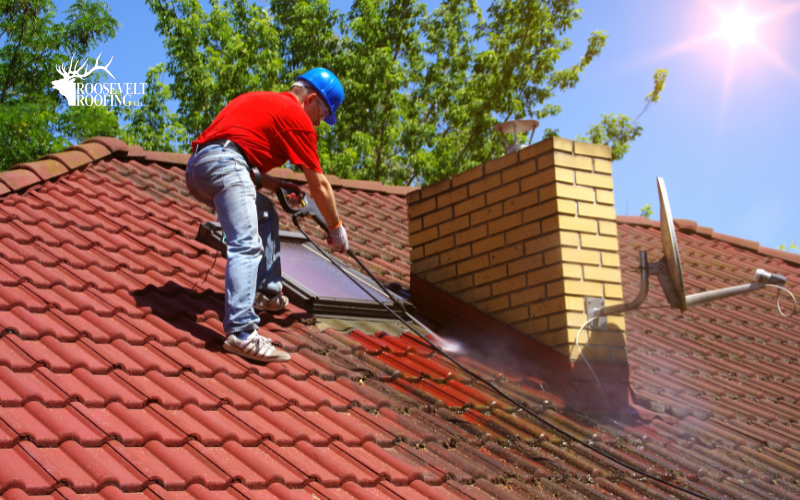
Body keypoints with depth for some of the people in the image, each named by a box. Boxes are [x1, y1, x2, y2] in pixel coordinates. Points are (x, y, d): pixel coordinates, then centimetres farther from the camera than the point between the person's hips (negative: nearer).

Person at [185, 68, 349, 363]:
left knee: (265, 214, 26)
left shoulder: (262, 101, 32)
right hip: (223, 164, -10)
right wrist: (336, 229, 22)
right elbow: (319, 186, 10)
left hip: (196, 167, 10)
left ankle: (267, 294, 22)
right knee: (247, 246, -20)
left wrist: (270, 183, 30)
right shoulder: (297, 116, 7)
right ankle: (240, 332, -33)